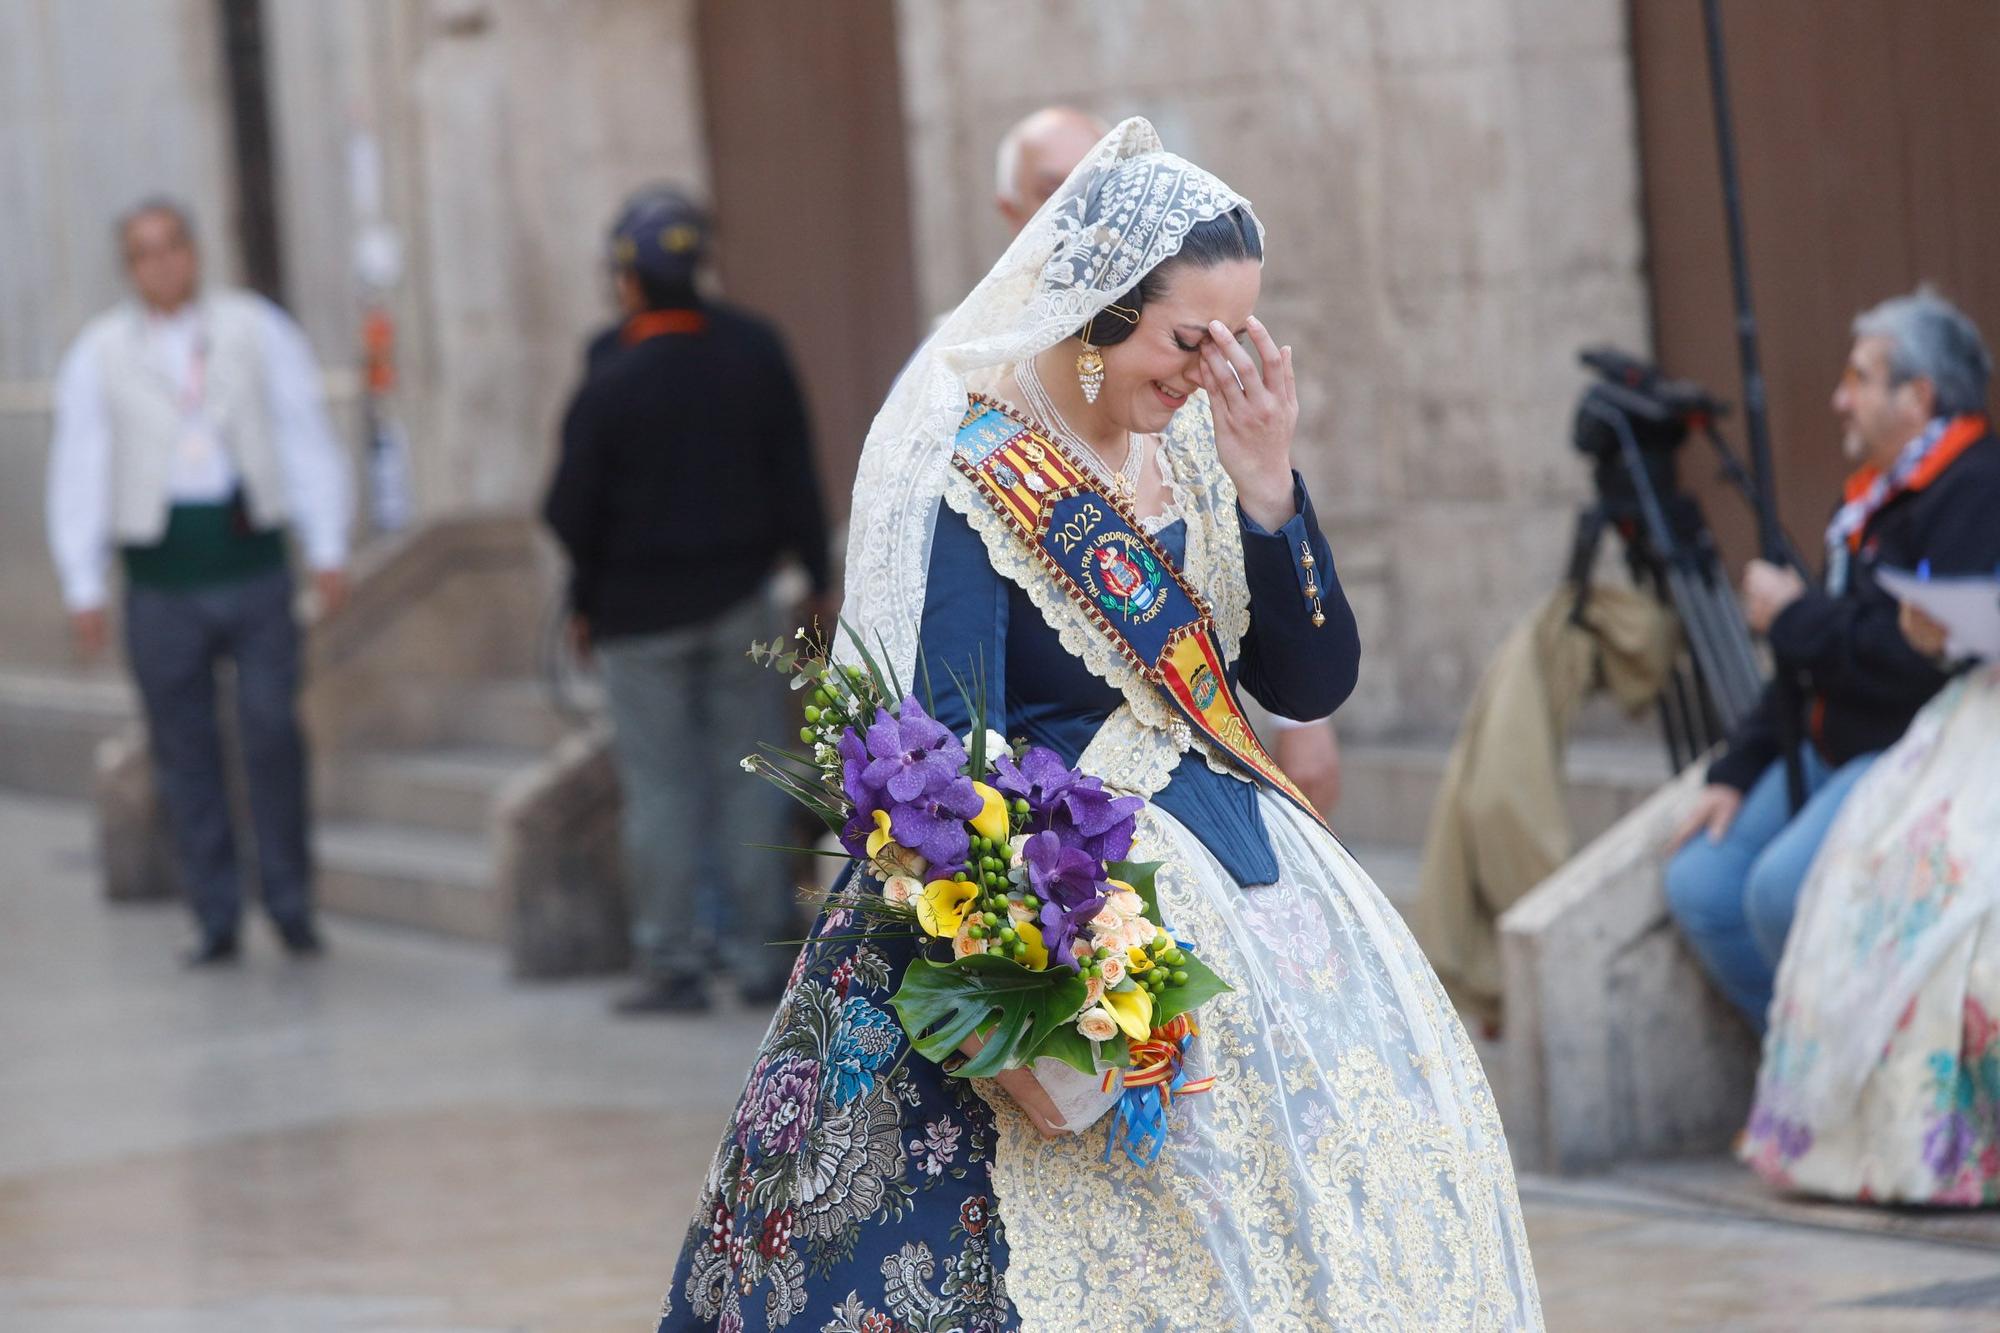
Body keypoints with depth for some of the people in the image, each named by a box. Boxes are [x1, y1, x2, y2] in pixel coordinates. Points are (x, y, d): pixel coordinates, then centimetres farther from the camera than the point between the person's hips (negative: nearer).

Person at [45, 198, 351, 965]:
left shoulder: (257, 330, 7)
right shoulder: (97, 355, 5)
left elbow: (306, 440, 8)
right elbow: (78, 472, 6)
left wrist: (328, 550, 3)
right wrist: (84, 589, 1)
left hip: (253, 565, 0)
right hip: (163, 579, 0)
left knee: (272, 732, -7)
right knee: (185, 756, 2)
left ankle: (289, 904, 5)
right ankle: (216, 922, 9)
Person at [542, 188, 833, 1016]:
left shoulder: (608, 387, -16)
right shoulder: (754, 350, -3)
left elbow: (572, 513, -11)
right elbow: (795, 473, 2)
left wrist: (583, 605, 5)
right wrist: (816, 575, 10)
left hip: (641, 611, -3)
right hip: (739, 598, 4)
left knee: (661, 786, 2)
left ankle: (672, 963, 4)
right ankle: (759, 954, 9)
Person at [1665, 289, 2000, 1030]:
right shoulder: (1877, 496, 18)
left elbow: (1931, 660, -28)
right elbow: (1815, 661, 23)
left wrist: (1795, 618, -15)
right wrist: (1734, 772, 13)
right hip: (1834, 756, 10)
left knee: (1783, 889, -29)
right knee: (1698, 884, -5)